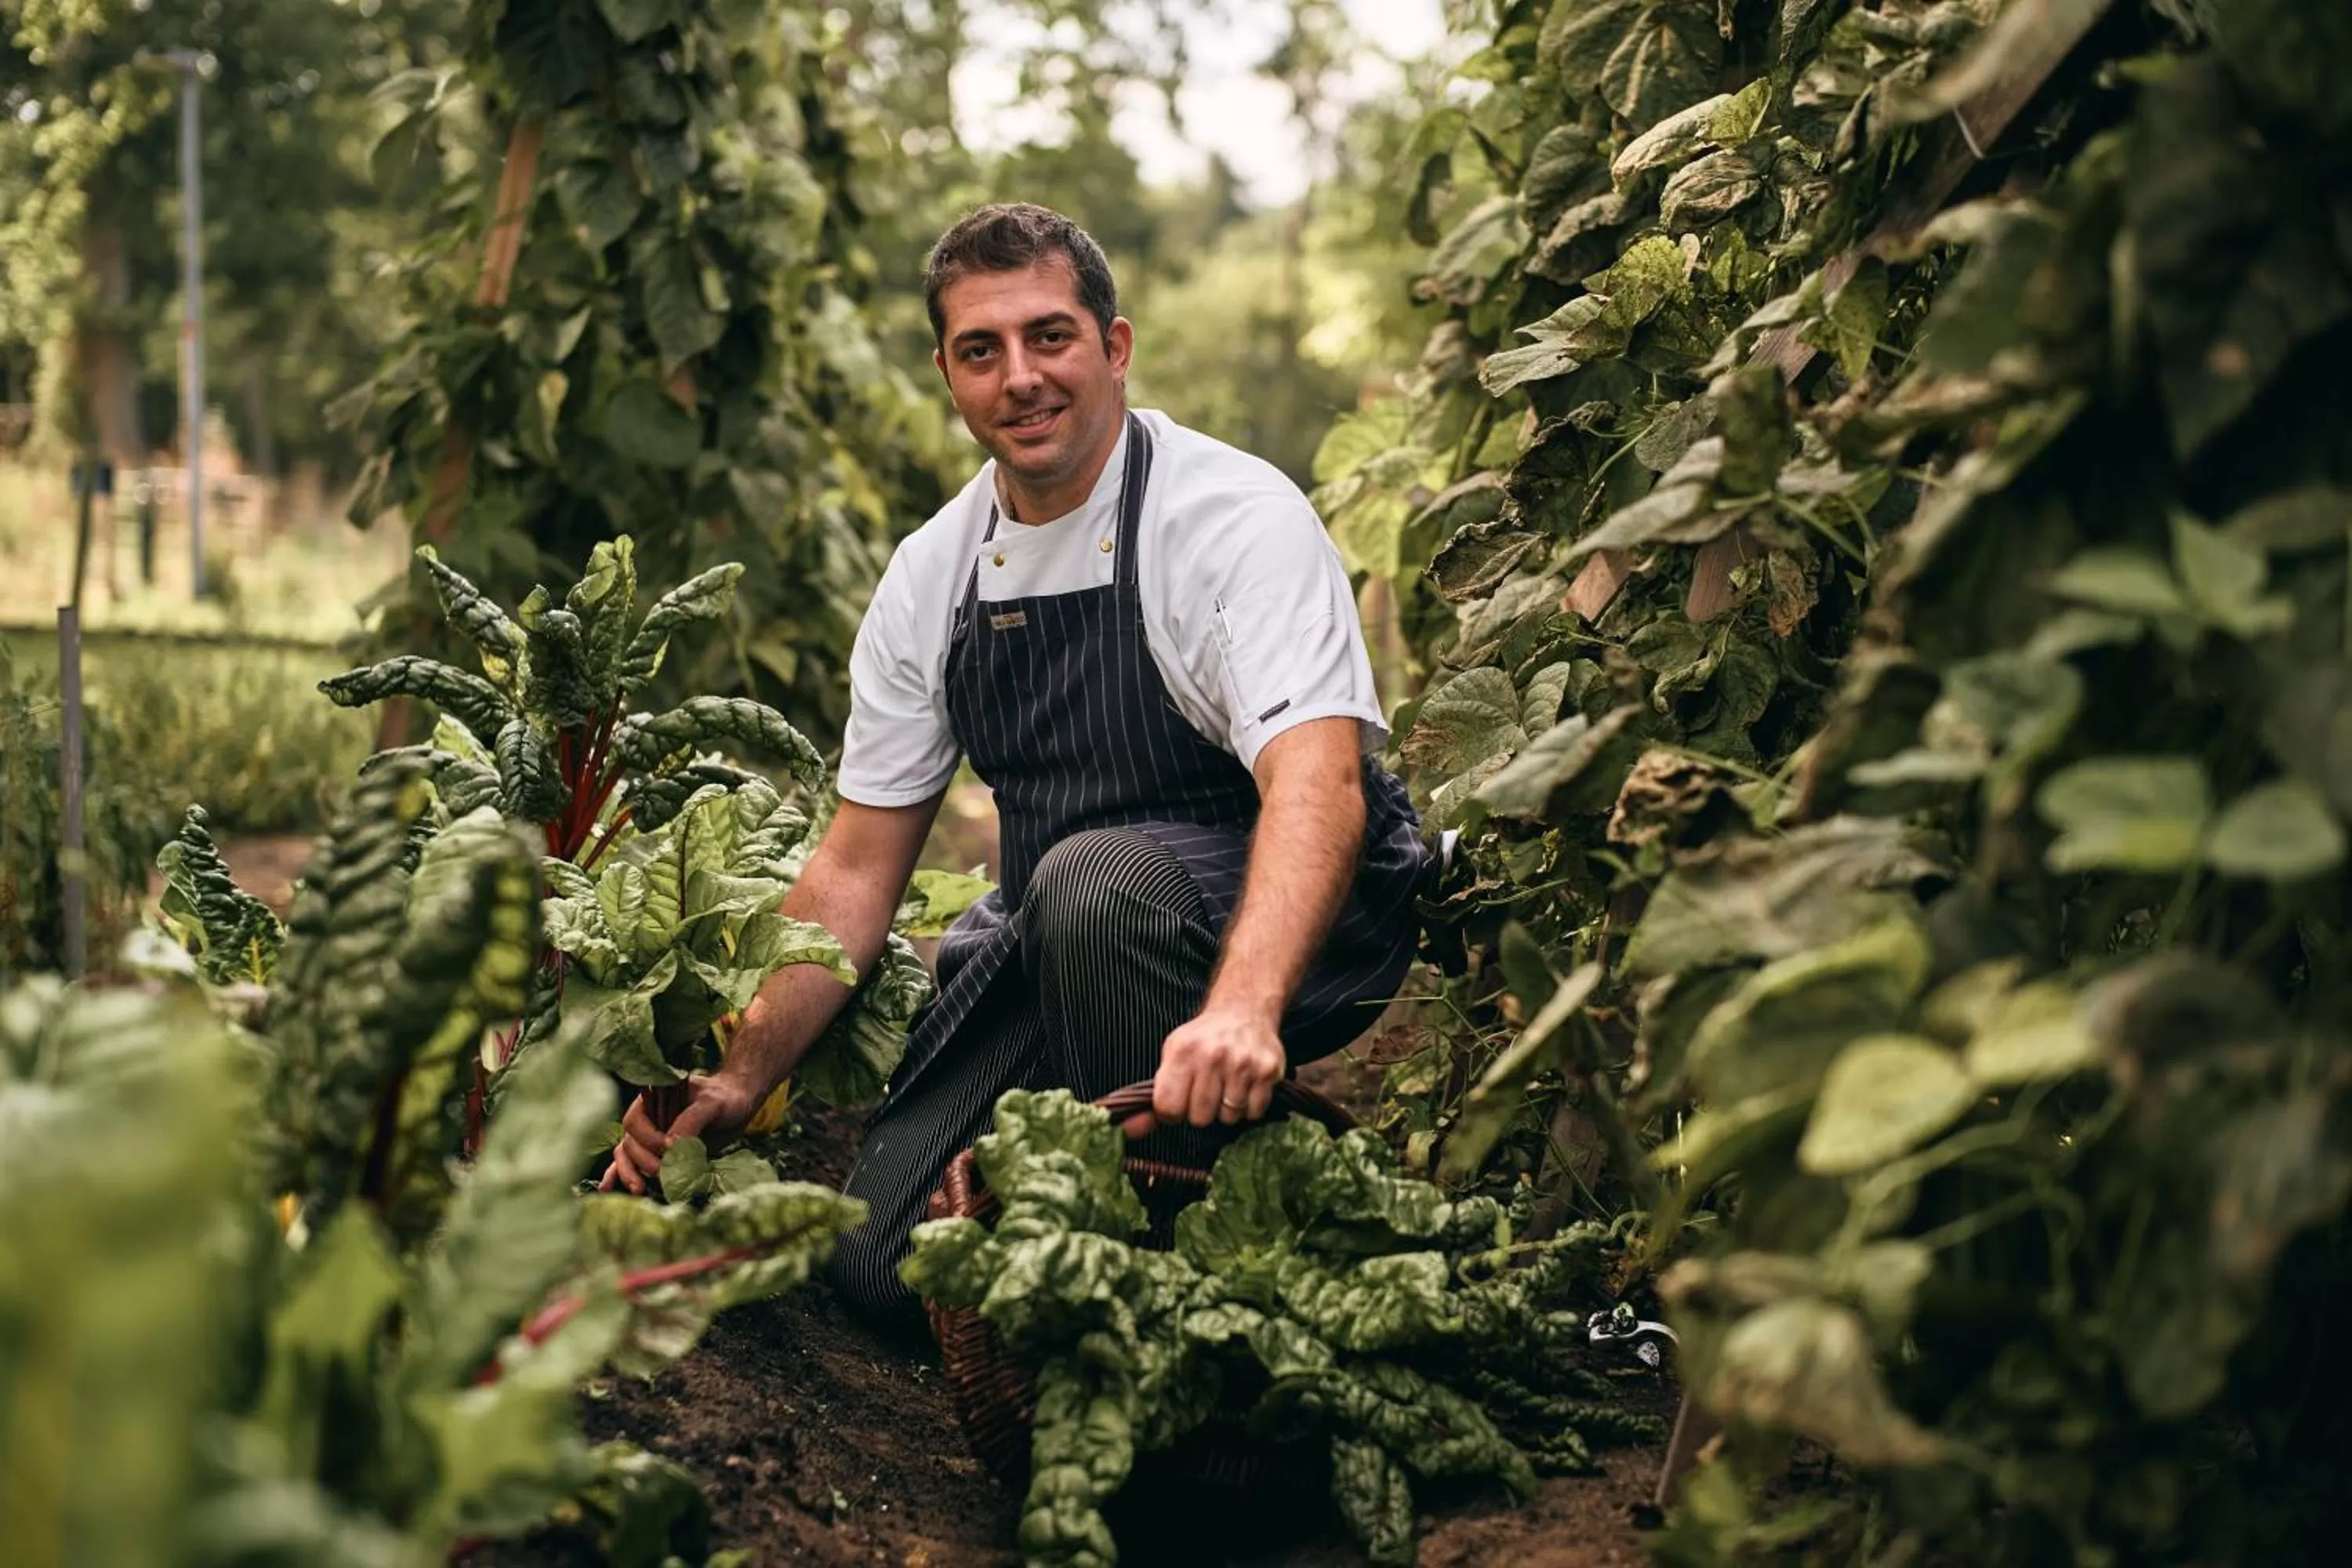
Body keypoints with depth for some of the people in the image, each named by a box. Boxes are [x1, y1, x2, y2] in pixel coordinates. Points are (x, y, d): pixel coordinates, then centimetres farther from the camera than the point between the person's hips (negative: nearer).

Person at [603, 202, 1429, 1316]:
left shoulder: (1238, 517, -17)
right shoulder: (931, 575, 2)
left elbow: (1318, 785, -32)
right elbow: (857, 866, 6)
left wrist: (1242, 1010, -50)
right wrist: (742, 1079, -4)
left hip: (1276, 930, -5)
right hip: (1052, 939, 5)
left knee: (1092, 880, -37)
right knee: (883, 1256, -8)